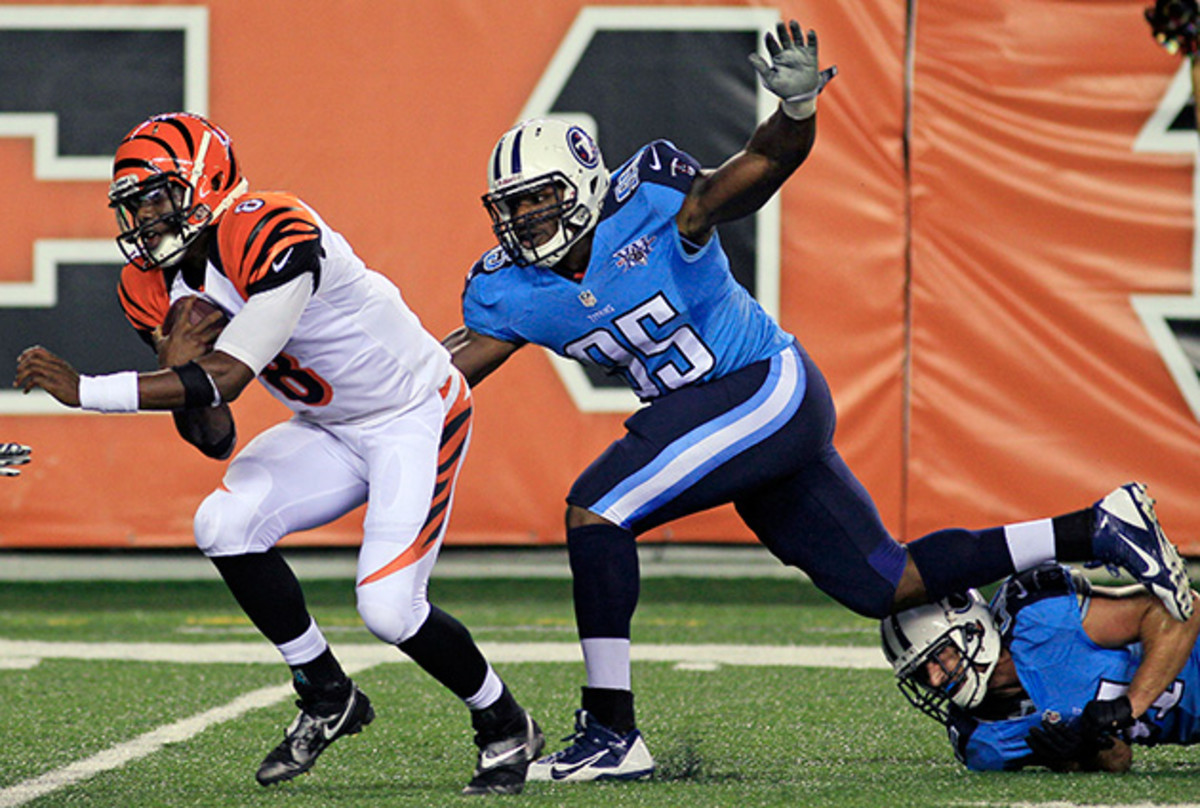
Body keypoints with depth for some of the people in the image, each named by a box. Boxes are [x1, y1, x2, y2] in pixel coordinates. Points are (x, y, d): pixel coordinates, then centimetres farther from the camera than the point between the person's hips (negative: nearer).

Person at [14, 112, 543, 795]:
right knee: (224, 526, -17)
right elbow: (215, 438, -4)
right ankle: (328, 698, 2)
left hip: (417, 416, -7)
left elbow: (225, 380, -35)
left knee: (389, 607, -19)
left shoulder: (275, 239, -30)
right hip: (330, 431, 7)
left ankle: (507, 726, 9)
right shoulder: (155, 288, -5)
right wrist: (177, 365, -25)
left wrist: (86, 392, -37)